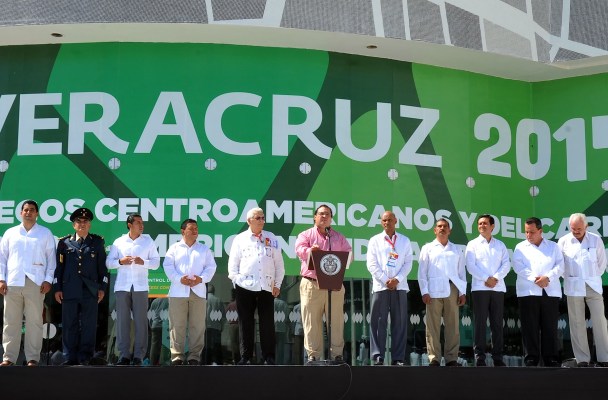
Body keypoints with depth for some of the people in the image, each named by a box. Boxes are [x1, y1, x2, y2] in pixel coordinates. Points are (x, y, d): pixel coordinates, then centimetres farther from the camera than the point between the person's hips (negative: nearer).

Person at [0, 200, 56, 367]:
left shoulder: (45, 233, 11)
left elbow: (51, 258, 7)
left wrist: (48, 280, -3)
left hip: (35, 283, -2)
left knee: (34, 322, -3)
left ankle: (33, 358, 0)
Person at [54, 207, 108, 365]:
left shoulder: (98, 242, 11)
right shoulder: (64, 242, 11)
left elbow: (102, 266, 9)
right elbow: (59, 266, 9)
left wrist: (102, 287, 3)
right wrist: (57, 288, 3)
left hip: (90, 291, 0)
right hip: (70, 291, 0)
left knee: (89, 325, -1)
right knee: (69, 325, 1)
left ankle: (85, 357, 5)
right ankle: (70, 358, 7)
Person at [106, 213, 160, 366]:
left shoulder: (148, 241, 8)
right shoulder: (119, 242, 9)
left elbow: (156, 262, 6)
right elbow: (108, 263, 8)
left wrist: (143, 262, -12)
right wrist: (120, 261, -10)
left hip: (140, 287, -1)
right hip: (122, 286, 1)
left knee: (140, 321, -3)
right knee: (122, 320, -1)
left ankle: (138, 355, 1)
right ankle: (124, 355, 4)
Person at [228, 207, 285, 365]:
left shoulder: (271, 238, 13)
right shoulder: (240, 239, 10)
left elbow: (279, 264, 12)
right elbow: (233, 264, 9)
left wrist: (277, 284, 6)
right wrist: (237, 280, -3)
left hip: (266, 287, 1)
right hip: (245, 287, -1)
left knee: (267, 323, -1)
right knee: (245, 323, 2)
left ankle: (269, 357, 4)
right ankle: (245, 357, 8)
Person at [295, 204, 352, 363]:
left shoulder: (339, 237, 19)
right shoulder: (306, 235, 11)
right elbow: (300, 250, -7)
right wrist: (311, 250, -30)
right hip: (311, 284, -2)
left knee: (336, 321, -1)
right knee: (311, 321, -4)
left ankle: (337, 353, 5)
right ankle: (313, 354, 2)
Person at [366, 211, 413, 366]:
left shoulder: (405, 241, 12)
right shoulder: (375, 240, 8)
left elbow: (408, 263, 6)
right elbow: (372, 264, 1)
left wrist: (397, 279, -9)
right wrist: (386, 280, -9)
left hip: (400, 286, 1)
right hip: (380, 286, -1)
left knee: (400, 323, -1)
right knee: (378, 322, -4)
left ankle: (398, 358, 2)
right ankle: (378, 357, -2)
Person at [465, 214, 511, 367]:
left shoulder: (500, 245, 15)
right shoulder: (473, 244, 8)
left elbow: (506, 264, 5)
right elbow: (470, 266, -2)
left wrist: (496, 277, -11)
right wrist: (486, 279, -11)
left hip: (498, 287, 2)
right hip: (479, 287, -2)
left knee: (497, 323, 2)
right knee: (480, 323, -4)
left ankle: (497, 357, 5)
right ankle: (479, 357, -2)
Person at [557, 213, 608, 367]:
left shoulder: (596, 240, 2)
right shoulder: (563, 241, 1)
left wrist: (593, 278, 12)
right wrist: (569, 278, 9)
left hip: (593, 286, 0)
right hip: (573, 288, 0)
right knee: (577, 323, 0)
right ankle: (582, 359, 5)